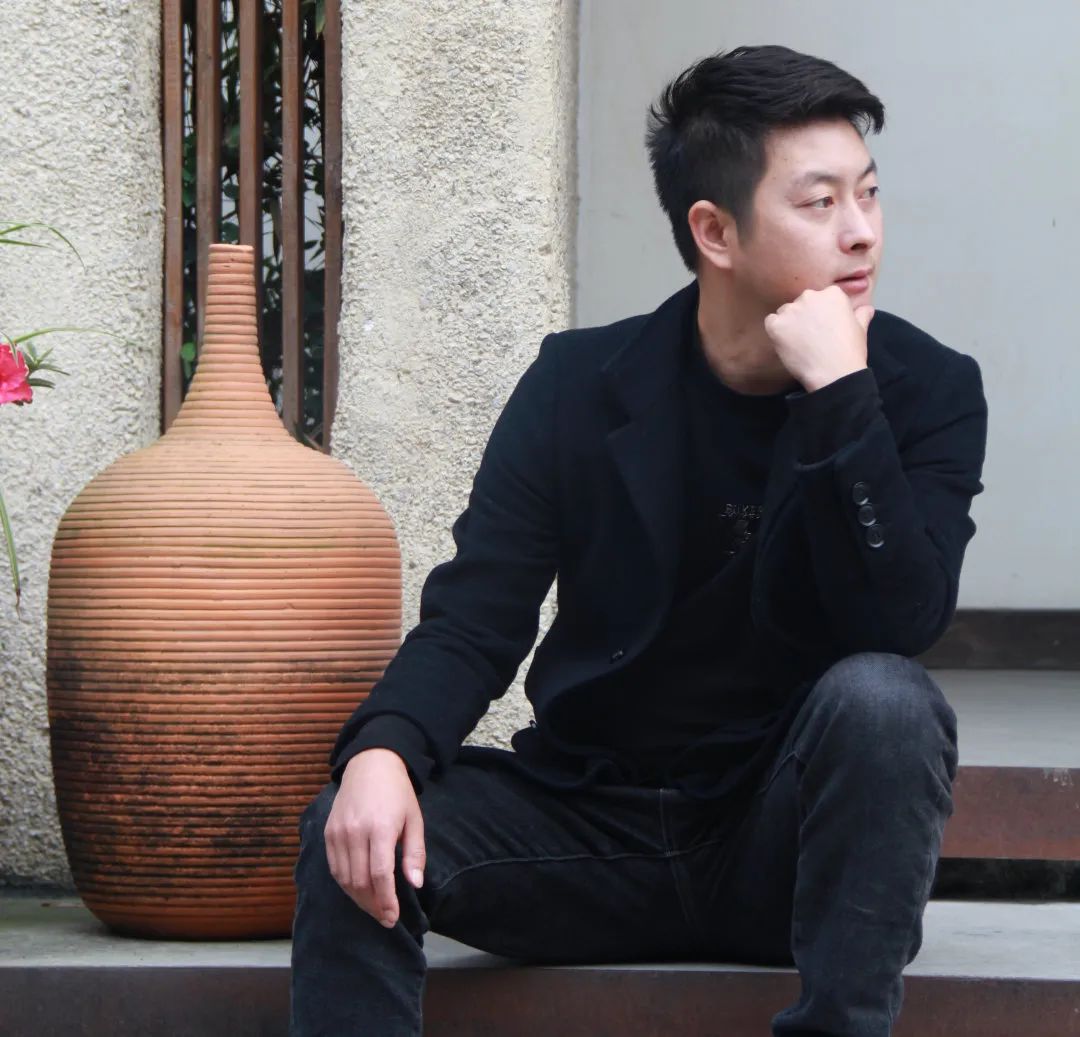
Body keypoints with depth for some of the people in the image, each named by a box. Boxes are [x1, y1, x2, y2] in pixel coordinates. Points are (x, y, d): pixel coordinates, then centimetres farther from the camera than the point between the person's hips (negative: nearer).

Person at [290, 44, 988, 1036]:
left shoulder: (928, 391, -6)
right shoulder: (580, 386, -2)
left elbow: (897, 628, -21)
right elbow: (474, 621, -7)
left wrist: (837, 395, -28)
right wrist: (383, 749, -28)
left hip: (787, 844, -1)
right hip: (595, 828, 2)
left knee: (884, 701, -32)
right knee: (356, 834, -23)